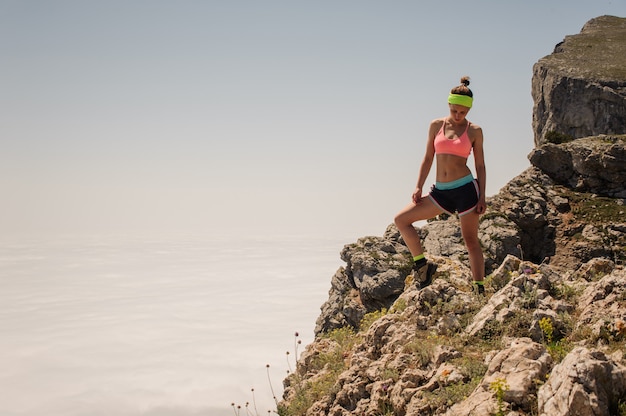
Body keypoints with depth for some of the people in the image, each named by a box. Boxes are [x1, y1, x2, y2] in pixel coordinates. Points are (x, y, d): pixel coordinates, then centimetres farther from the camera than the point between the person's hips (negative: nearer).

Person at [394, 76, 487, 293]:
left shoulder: (474, 131, 1)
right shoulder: (436, 125, 7)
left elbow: (480, 165, 4)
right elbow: (428, 159, 11)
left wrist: (482, 197, -3)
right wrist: (419, 187, 2)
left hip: (465, 188, -4)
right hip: (440, 191, 4)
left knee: (471, 240, -1)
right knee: (401, 220, -2)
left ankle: (479, 289, 7)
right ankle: (422, 265, 7)